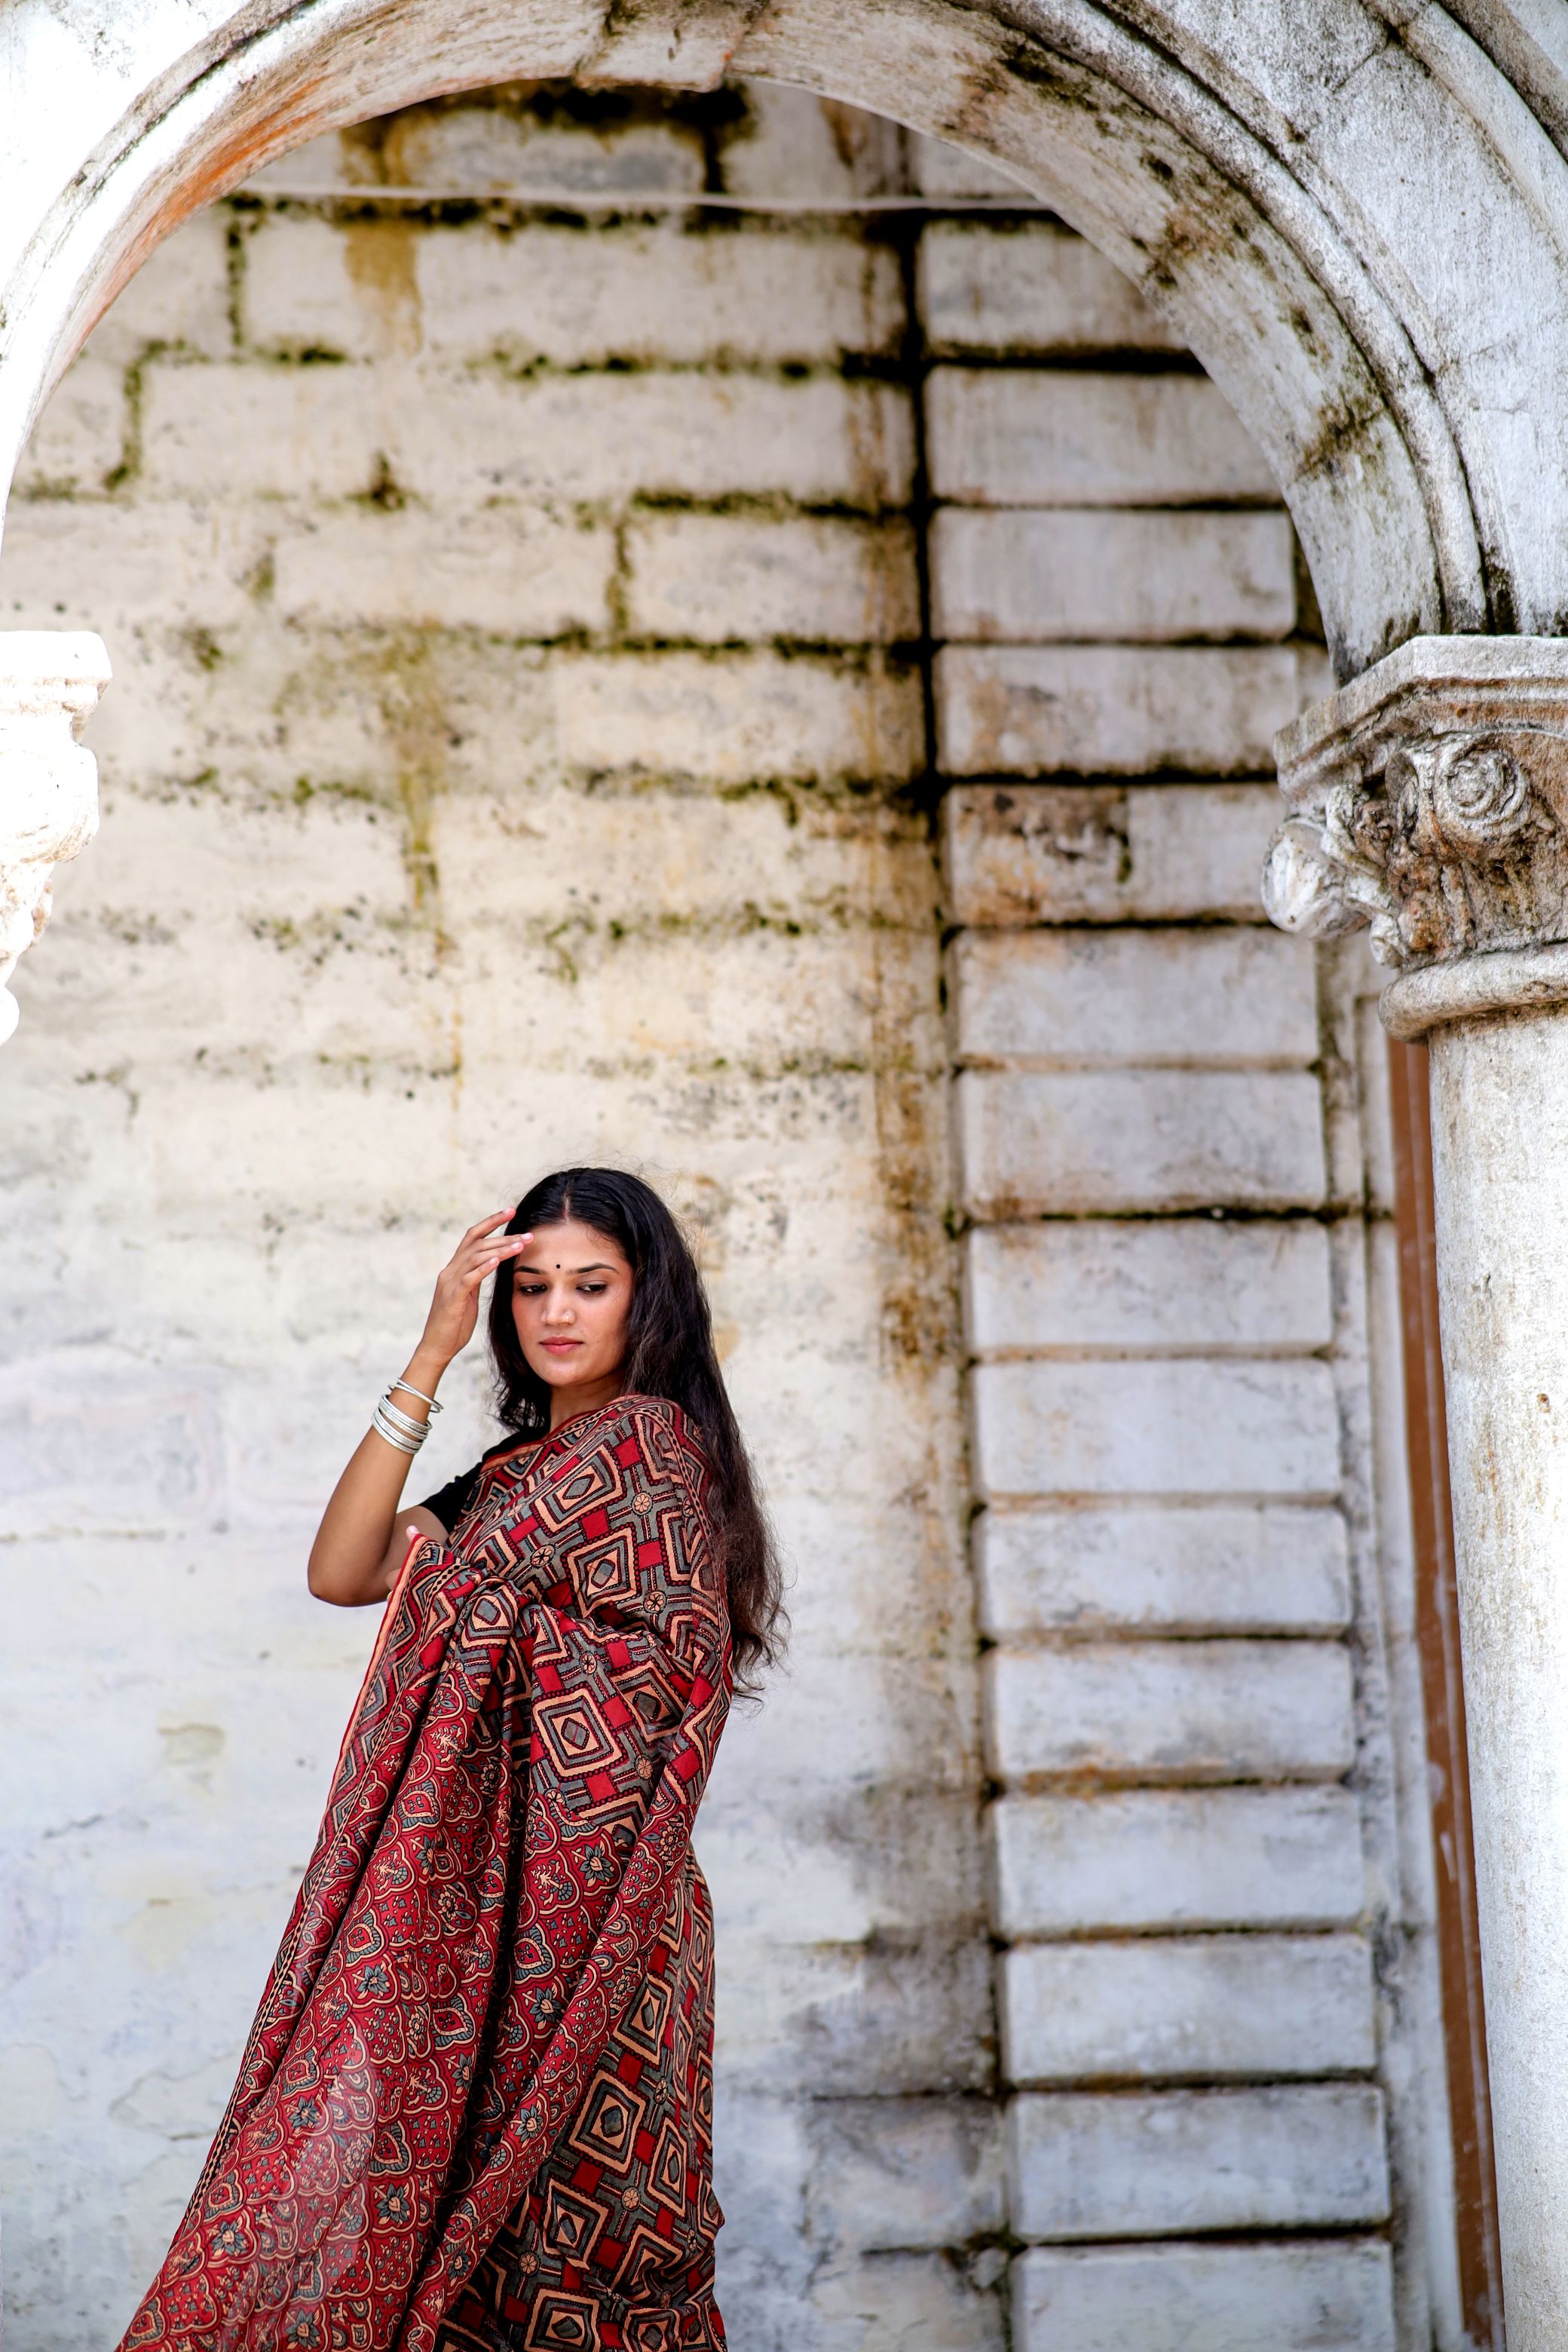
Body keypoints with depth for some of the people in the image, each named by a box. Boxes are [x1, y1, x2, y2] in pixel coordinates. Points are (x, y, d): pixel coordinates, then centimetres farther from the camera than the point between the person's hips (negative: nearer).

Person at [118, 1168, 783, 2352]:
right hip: (506, 1902, 8)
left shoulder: (646, 1443, -8)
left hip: (573, 1912, -8)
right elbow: (341, 1571, 5)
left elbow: (449, 1582, -8)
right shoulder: (522, 1470, 19)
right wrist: (433, 1357, 1)